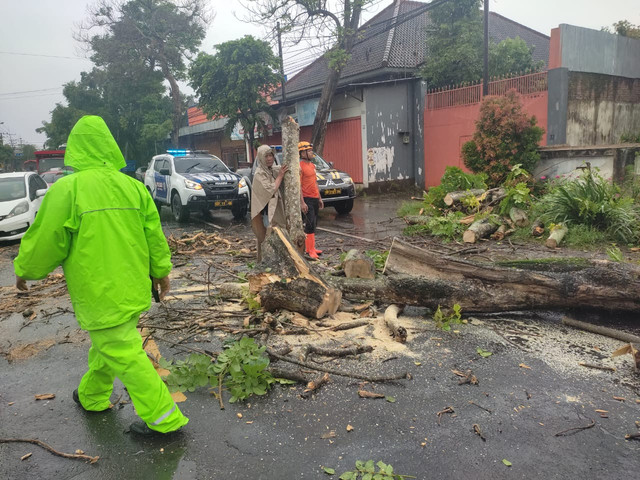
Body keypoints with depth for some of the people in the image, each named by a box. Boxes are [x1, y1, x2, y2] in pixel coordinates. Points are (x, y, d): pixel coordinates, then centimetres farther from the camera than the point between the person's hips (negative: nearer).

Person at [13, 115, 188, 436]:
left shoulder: (66, 189, -15)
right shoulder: (133, 186, 0)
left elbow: (46, 240, -9)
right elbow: (154, 235, 5)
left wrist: (25, 270, 10)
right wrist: (161, 270, 18)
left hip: (99, 293, -6)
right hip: (132, 288, 7)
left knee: (124, 353, 2)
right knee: (106, 344, 25)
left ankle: (163, 418, 7)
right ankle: (92, 397, 45)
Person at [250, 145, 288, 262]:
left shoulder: (274, 170, 9)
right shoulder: (259, 174, -12)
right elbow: (271, 190, -20)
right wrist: (280, 176, -15)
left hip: (276, 209, 8)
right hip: (266, 211, -8)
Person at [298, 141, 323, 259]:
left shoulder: (312, 165, 15)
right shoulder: (300, 167, -12)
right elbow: (298, 186, -16)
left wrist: (319, 198, 21)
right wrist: (302, 202, -21)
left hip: (315, 198, 9)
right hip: (307, 199, -9)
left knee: (313, 224, 12)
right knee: (310, 224, -9)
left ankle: (311, 248, 20)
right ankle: (310, 250, -5)